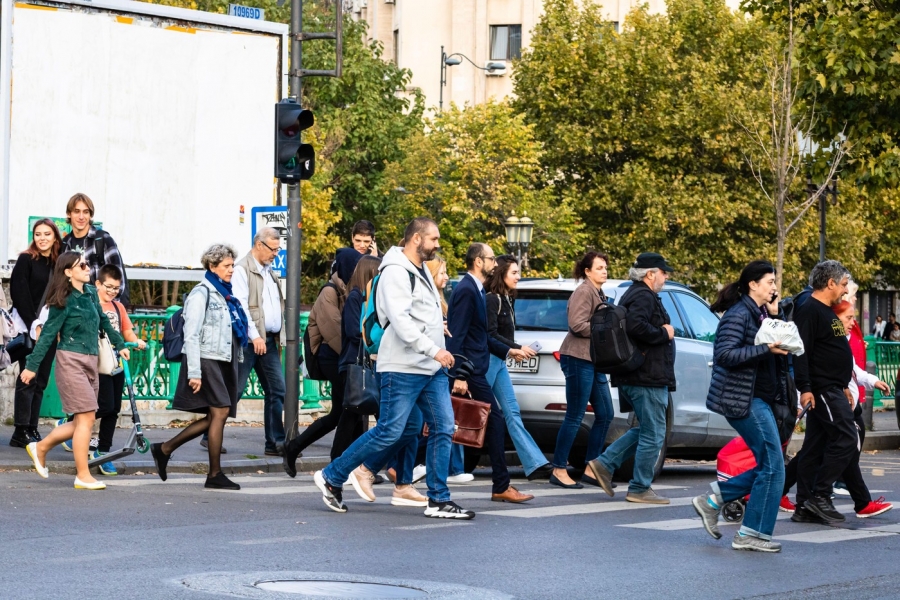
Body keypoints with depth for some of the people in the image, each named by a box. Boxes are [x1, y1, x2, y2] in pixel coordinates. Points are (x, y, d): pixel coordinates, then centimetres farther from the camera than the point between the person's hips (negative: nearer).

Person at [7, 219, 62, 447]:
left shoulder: (59, 263, 11)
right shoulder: (26, 260, -3)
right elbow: (19, 293, -10)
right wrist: (32, 323, -16)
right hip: (29, 328, -5)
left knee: (41, 381, 5)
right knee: (28, 379, -8)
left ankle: (32, 430, 8)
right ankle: (20, 432, -8)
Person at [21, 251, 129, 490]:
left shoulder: (91, 293, 9)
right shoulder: (64, 301, -11)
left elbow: (102, 321, 24)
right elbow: (48, 333, -9)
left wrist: (119, 344, 29)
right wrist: (32, 366, -9)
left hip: (90, 362, 8)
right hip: (71, 361, -8)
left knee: (83, 421, 9)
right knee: (86, 418, -9)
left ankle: (40, 448, 25)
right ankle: (83, 476, -3)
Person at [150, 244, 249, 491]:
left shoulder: (225, 295, 17)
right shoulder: (201, 293, -9)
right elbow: (192, 335, -14)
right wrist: (194, 373, -20)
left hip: (223, 362, 9)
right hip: (206, 360, -9)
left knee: (214, 417, 7)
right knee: (220, 412, -10)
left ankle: (164, 449, 17)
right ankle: (215, 475, -4)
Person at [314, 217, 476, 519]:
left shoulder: (422, 271, 18)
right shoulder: (396, 272, -13)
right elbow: (400, 320, -24)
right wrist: (433, 349, -27)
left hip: (432, 369, 9)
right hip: (403, 369, -9)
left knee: (443, 428, 2)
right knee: (390, 432, -7)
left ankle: (439, 501, 5)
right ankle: (331, 477, 5)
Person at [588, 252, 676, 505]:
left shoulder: (633, 295, 19)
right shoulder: (644, 297, -14)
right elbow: (636, 327, -30)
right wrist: (664, 334, -17)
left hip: (633, 377, 11)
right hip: (648, 377, -11)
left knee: (646, 430, 18)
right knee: (653, 434, -3)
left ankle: (605, 464, 13)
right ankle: (640, 489, 2)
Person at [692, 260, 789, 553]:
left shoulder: (761, 314, 15)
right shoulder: (739, 315, -13)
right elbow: (724, 355, -22)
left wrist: (774, 317, 6)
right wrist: (766, 349, -25)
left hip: (760, 399, 10)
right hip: (742, 399, -10)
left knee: (769, 465, 10)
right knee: (772, 465, -8)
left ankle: (712, 500, 16)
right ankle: (752, 534, -2)